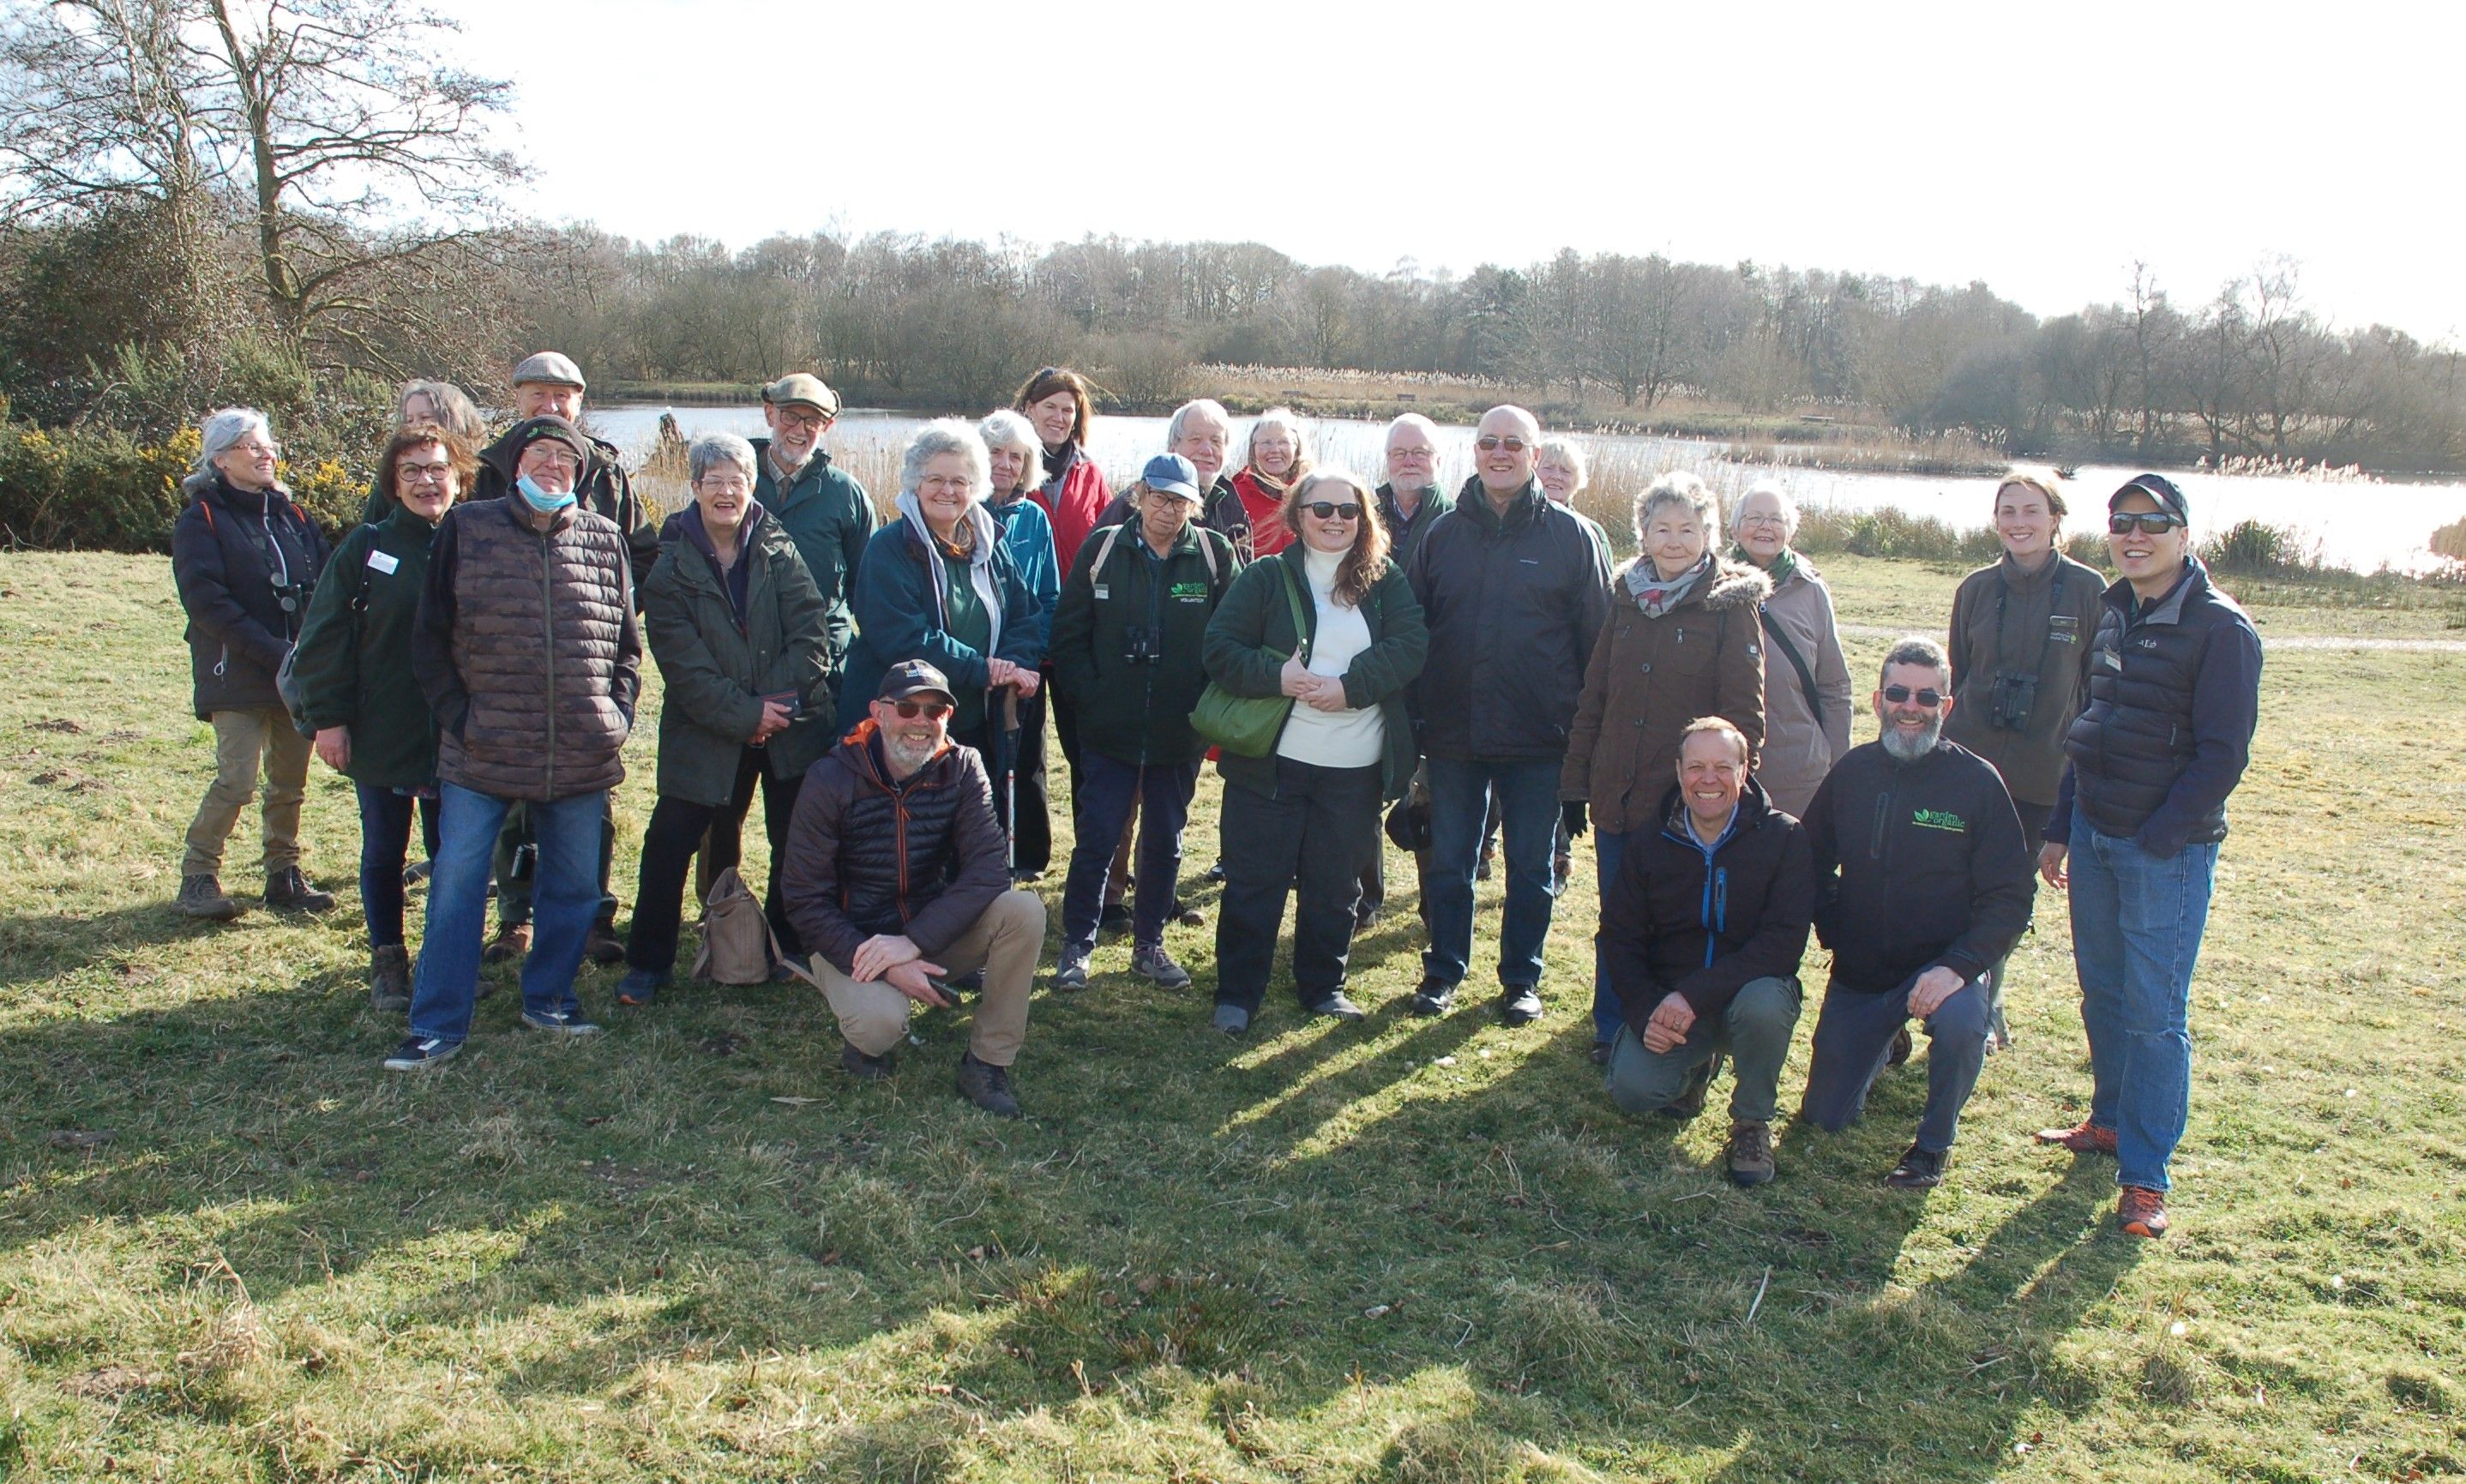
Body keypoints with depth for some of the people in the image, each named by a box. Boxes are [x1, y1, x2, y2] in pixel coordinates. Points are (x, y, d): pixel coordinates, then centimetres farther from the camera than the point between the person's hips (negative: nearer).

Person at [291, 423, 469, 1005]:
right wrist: (327, 717, -8)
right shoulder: (366, 547, -3)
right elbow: (324, 638, -3)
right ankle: (387, 959, 25)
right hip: (381, 735, -1)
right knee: (383, 853, 10)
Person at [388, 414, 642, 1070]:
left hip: (582, 756, 2)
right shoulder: (466, 530, 1)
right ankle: (437, 1026, 9)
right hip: (483, 750, -2)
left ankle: (549, 999, 29)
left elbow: (627, 643, 14)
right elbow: (430, 639, 3)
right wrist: (458, 717, -5)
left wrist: (617, 714, 3)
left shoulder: (605, 541, 7)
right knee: (456, 884, -1)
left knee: (573, 886, 11)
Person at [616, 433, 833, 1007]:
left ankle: (790, 947, 26)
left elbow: (812, 629, -5)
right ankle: (648, 963, 11)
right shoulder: (672, 566, -2)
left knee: (797, 841, 7)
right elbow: (682, 661, -9)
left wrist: (781, 698, -16)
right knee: (668, 842, -3)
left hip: (791, 723, 1)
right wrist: (744, 714, -16)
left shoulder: (778, 550, 2)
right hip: (706, 731, -1)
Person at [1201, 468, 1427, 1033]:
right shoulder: (1265, 578, 1)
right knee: (1254, 880, 3)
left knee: (1335, 885, 12)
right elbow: (1220, 648, -6)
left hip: (1355, 768, 2)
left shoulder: (1386, 582, 6)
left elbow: (1410, 645, -7)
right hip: (1271, 759, -2)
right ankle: (1237, 993, 14)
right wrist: (1277, 676, -22)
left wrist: (1350, 686, -20)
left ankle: (1323, 986, 28)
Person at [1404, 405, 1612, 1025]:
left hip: (1539, 739, -2)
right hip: (1452, 733, 2)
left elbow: (1598, 638, 0)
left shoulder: (1570, 536, -2)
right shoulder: (1443, 532, 5)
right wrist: (1416, 717, 3)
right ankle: (1443, 970, 26)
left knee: (1531, 865, 9)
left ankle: (1522, 980, 23)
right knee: (1448, 861, 11)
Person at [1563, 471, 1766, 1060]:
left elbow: (1744, 713, -7)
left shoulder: (1731, 607, -5)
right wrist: (1575, 781, 8)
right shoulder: (1627, 598, 8)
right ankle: (1611, 1030, 27)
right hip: (1616, 795, 4)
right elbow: (1594, 695, 11)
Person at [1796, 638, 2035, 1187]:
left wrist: (1958, 966, -27)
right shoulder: (1852, 771, -2)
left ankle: (1934, 1142, -9)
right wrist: (1831, 930, 0)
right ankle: (1886, 1041, 39)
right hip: (1857, 973, 3)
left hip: (1941, 964, -3)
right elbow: (1814, 859, 14)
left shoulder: (1976, 782, -12)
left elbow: (2010, 895, -13)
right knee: (1824, 1119, 8)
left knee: (1960, 1022, -39)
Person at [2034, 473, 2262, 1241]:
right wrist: (2060, 830, 14)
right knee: (2102, 994, 17)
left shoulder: (2220, 628, -12)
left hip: (2167, 848, -7)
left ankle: (2145, 1176, 6)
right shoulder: (2115, 615, 11)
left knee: (2154, 1013, -2)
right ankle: (2111, 1120, 34)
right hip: (2094, 833, 7)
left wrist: (2155, 842, -17)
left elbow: (2222, 758, -14)